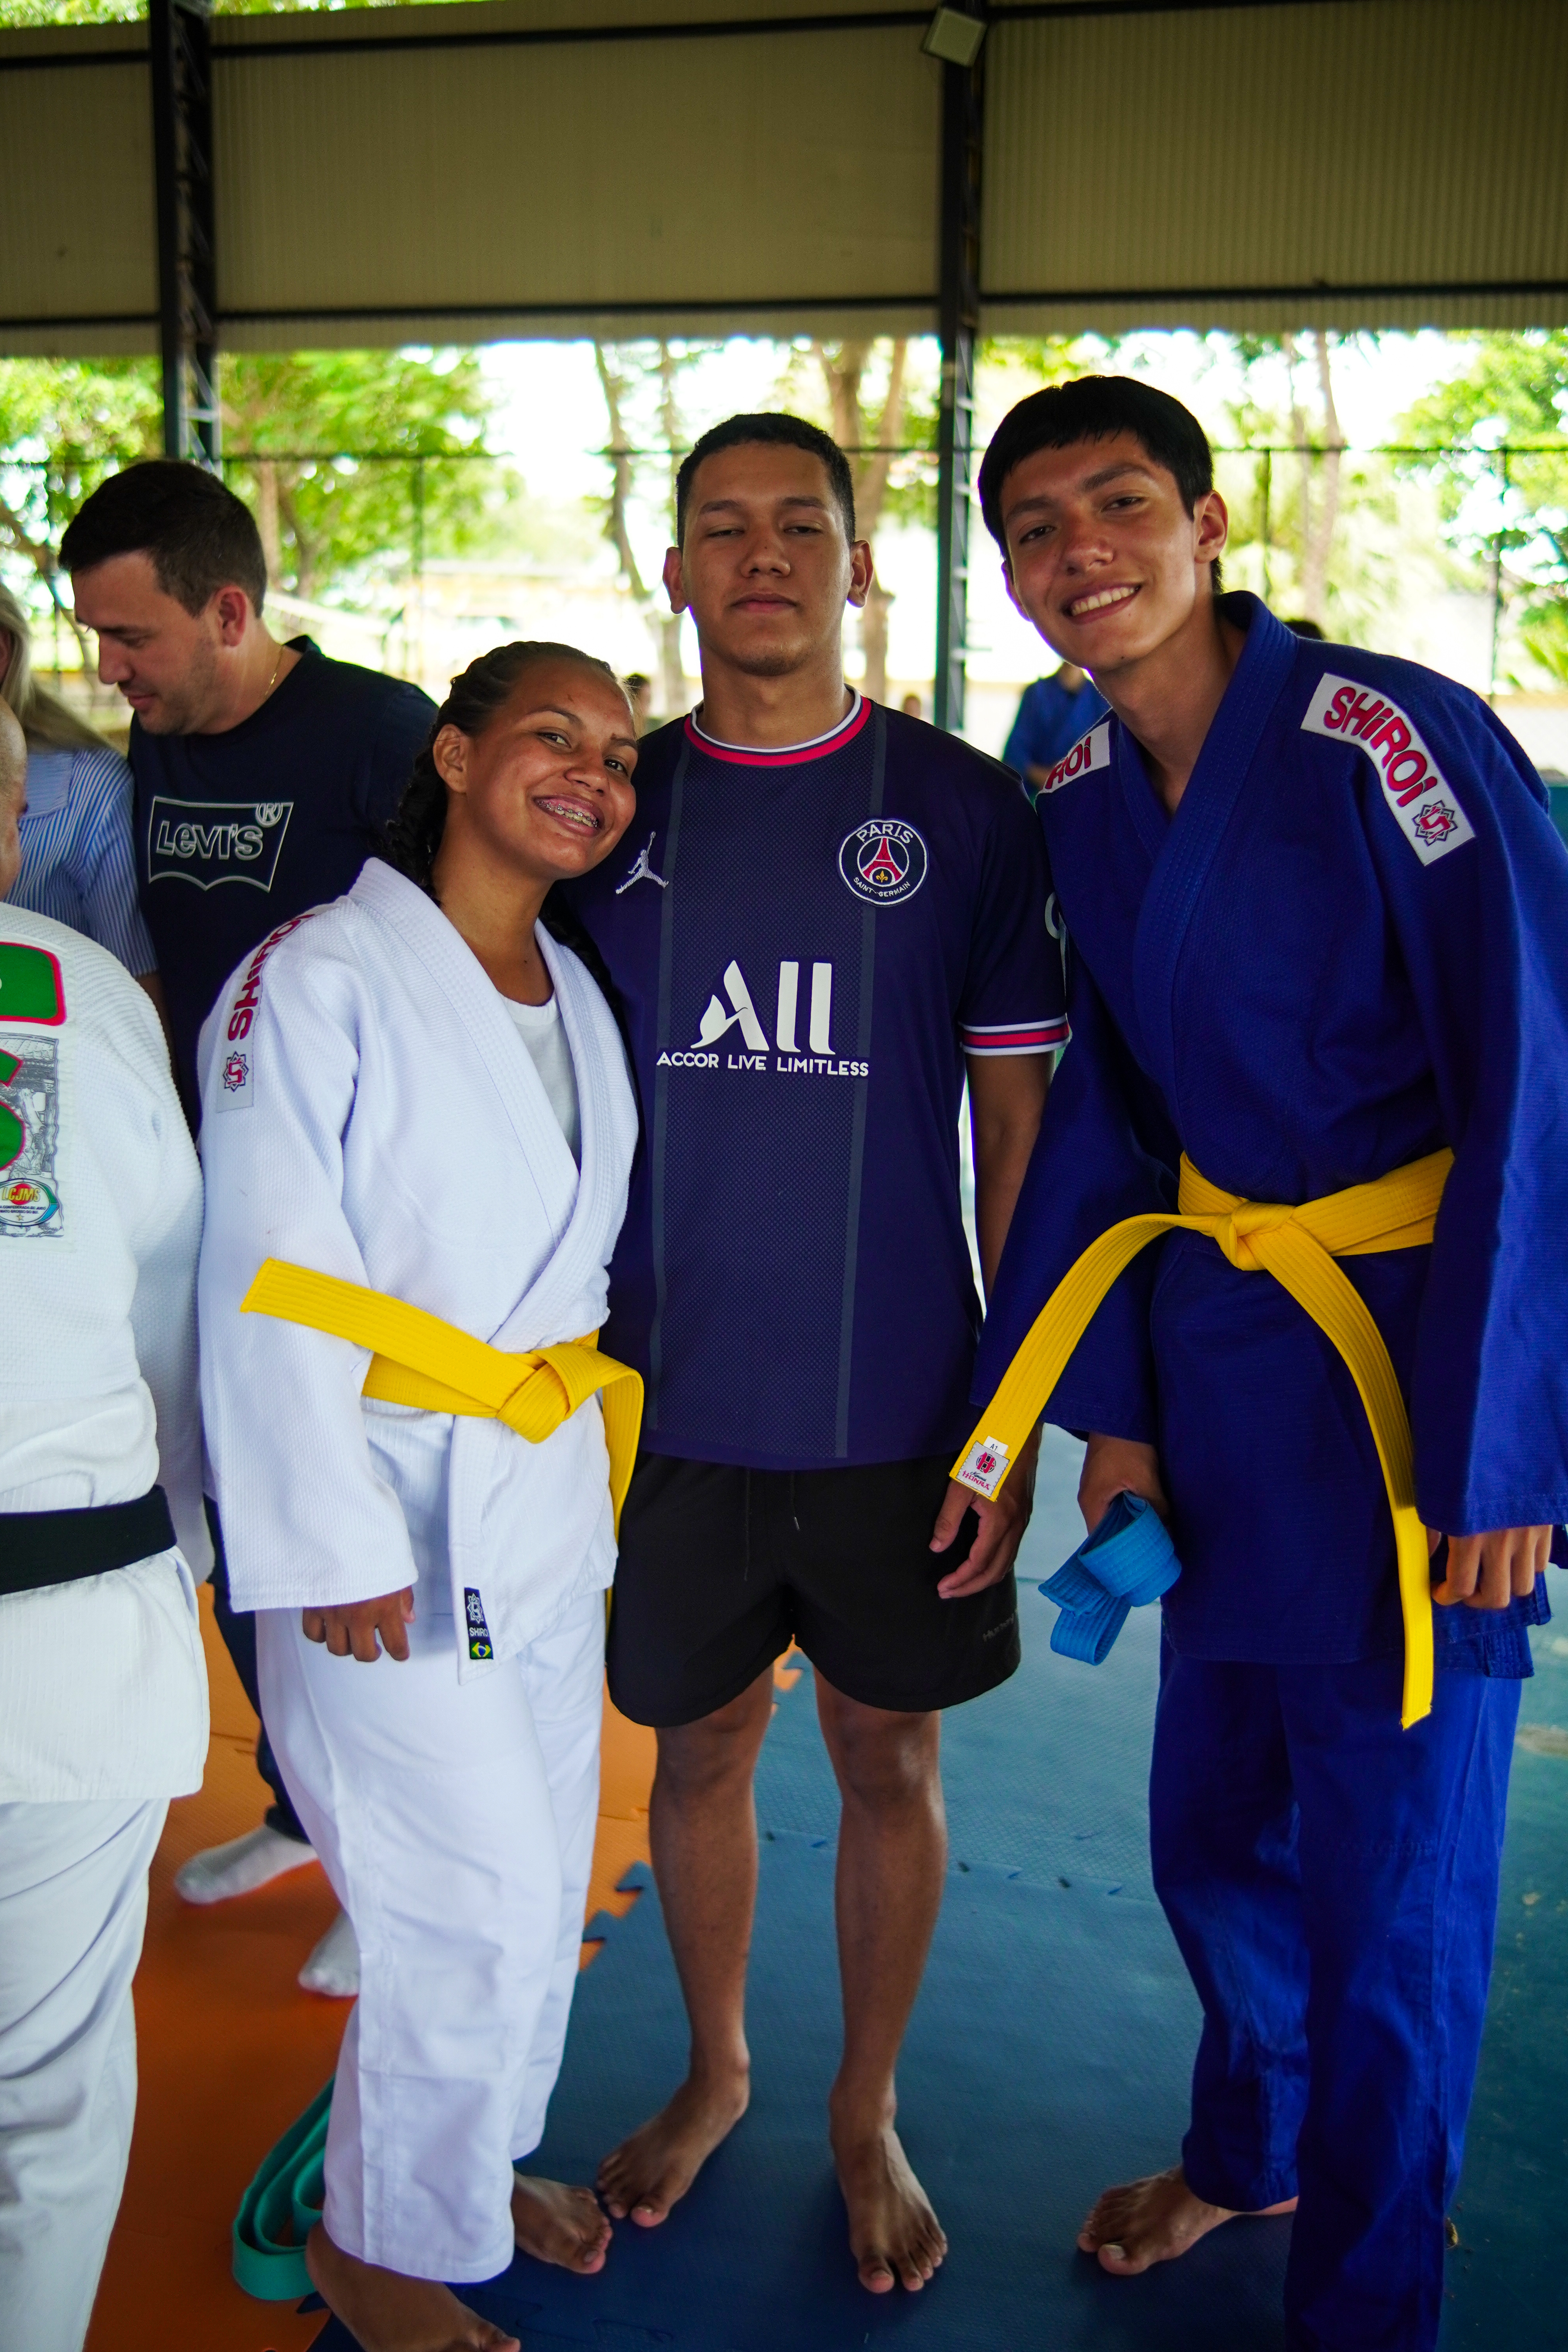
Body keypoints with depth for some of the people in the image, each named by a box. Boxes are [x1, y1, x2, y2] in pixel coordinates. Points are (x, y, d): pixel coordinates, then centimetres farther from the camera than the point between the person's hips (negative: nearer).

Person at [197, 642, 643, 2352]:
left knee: (544, 1879, 17)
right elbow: (270, 1287, -16)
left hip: (548, 1498, 7)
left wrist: (585, 1431, 15)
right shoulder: (317, 977, -12)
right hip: (397, 1519, -7)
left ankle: (481, 2158, 41)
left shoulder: (579, 999, 11)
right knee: (475, 1907, -2)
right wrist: (327, 1549, -18)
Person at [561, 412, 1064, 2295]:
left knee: (887, 1759, 12)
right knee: (700, 1746, 16)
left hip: (896, 1411, -1)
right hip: (668, 1403, 2)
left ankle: (867, 2114, 35)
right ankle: (713, 2070, 41)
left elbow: (1019, 1128, -1)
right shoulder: (612, 804, 3)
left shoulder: (964, 809, -3)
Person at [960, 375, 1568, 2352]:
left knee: (1391, 1874, 5)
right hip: (1225, 1341, 6)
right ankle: (1250, 2146, 47)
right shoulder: (1077, 804, 3)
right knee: (1216, 1820, 19)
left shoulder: (1396, 742, -17)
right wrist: (1113, 1404, 7)